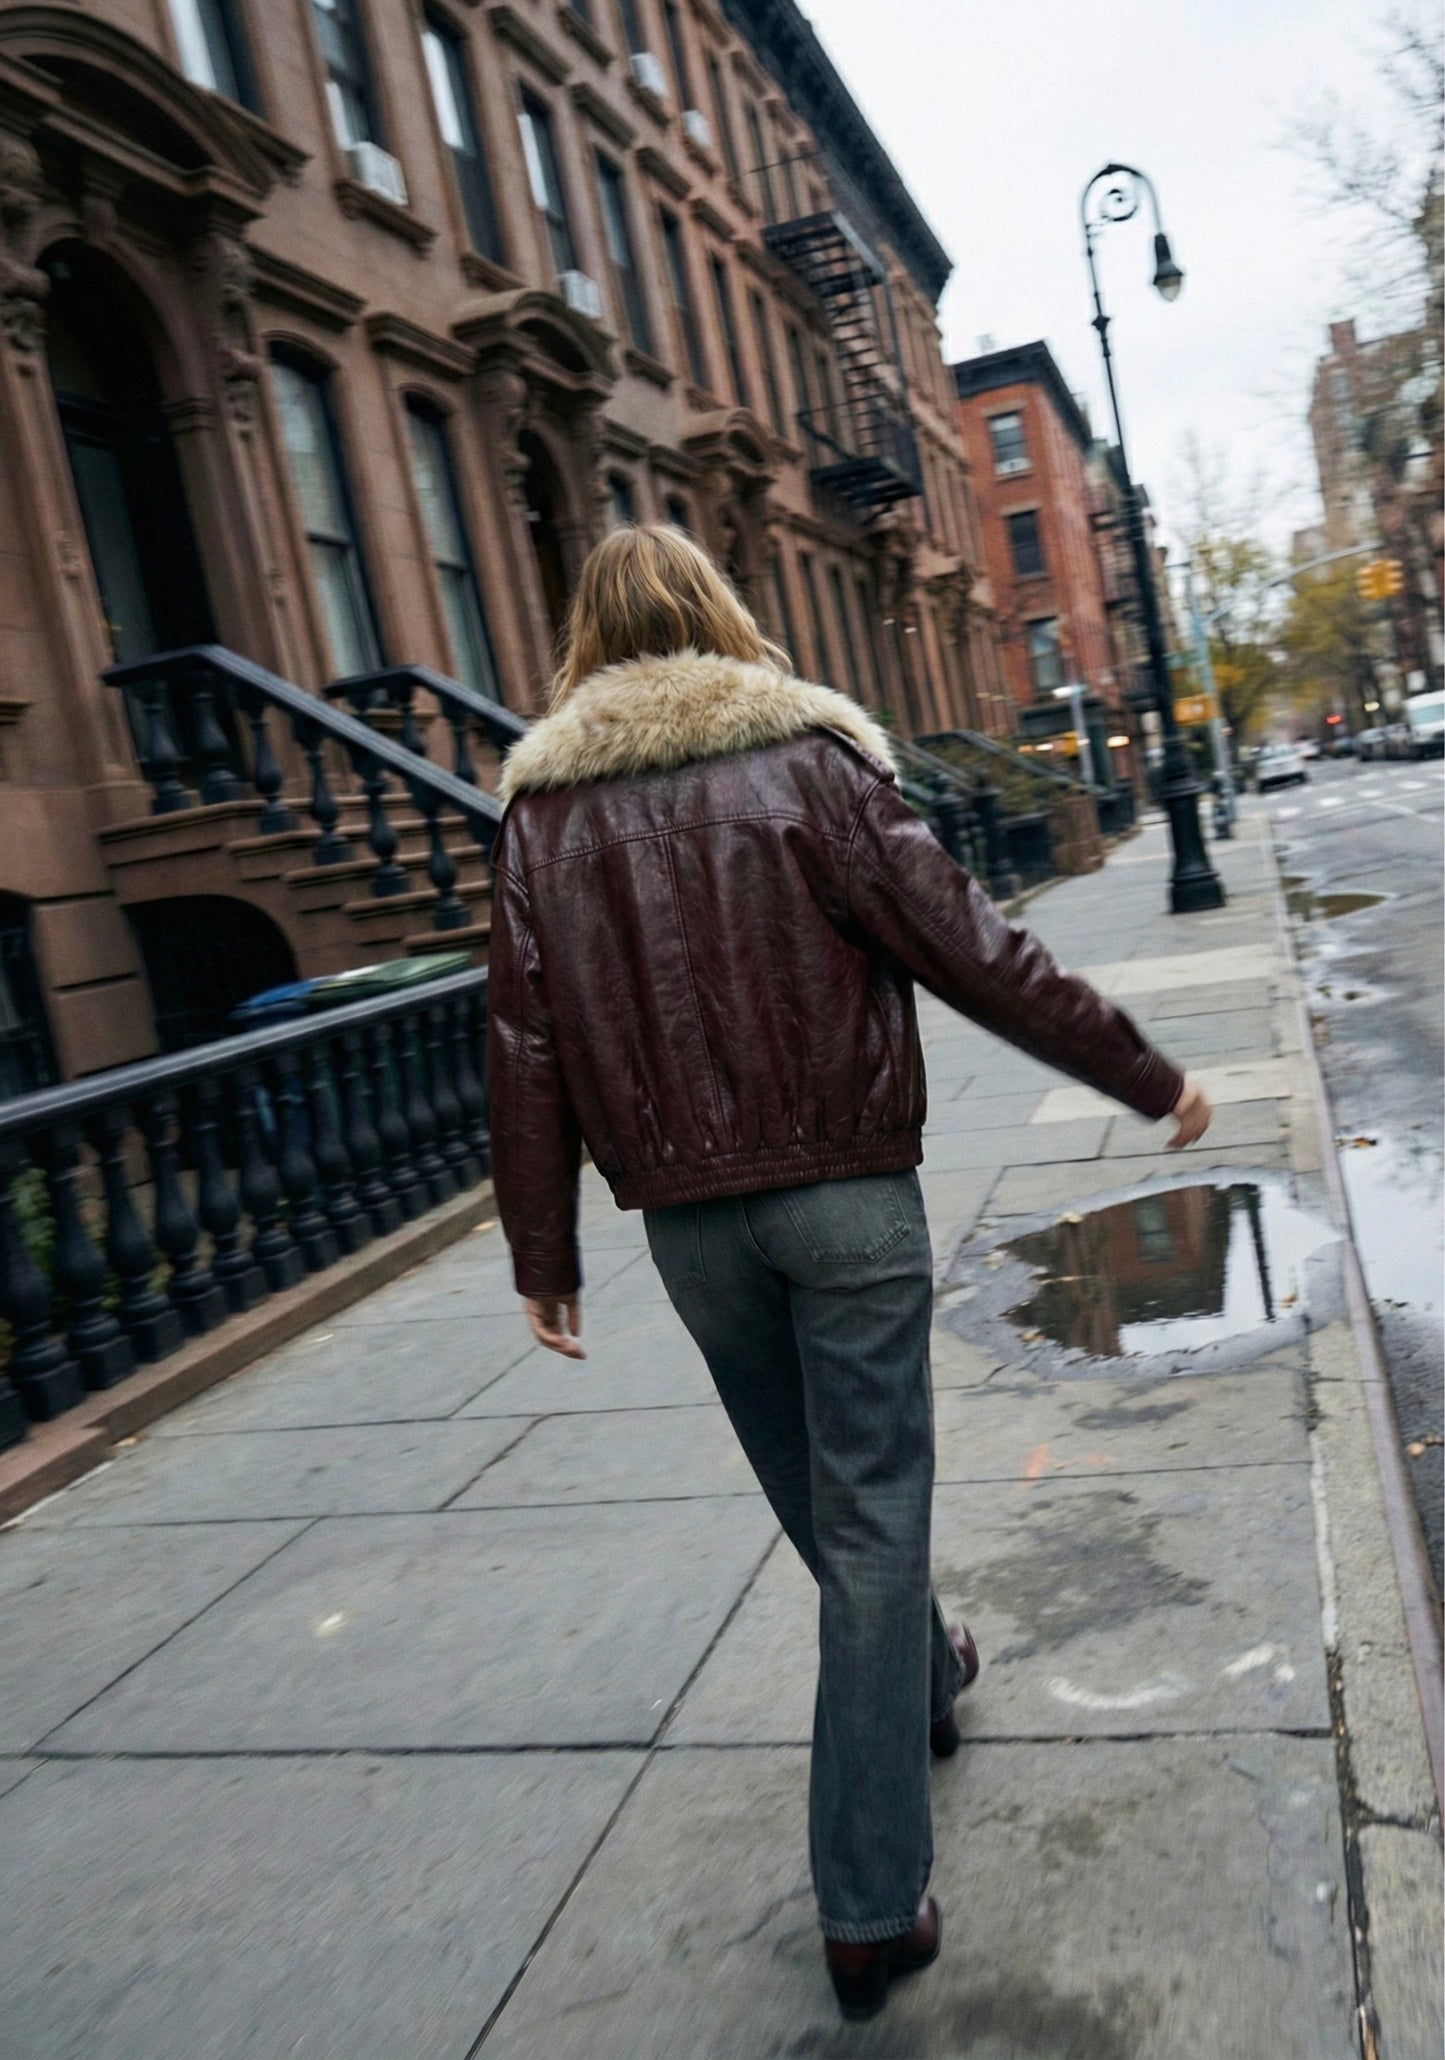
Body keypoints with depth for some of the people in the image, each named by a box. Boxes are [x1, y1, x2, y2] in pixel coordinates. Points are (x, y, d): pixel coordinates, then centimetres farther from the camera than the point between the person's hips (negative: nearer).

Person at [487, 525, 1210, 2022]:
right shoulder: (805, 759, -6)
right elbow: (972, 953, -9)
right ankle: (870, 1905, 10)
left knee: (820, 1500, 23)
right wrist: (1148, 1079, 2)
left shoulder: (542, 807, 2)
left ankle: (924, 1677, 49)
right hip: (846, 1191, -3)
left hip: (688, 1218, 3)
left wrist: (542, 1255, 8)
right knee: (870, 1517, 4)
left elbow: (526, 1047, 0)